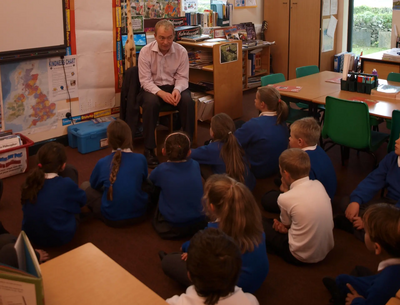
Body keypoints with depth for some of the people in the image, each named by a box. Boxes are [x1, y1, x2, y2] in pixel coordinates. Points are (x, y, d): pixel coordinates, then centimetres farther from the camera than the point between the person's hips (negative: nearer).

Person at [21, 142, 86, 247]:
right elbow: (82, 200, -2)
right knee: (69, 171, 2)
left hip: (31, 235, 4)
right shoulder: (66, 184, -25)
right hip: (60, 237, -4)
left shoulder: (31, 179, -13)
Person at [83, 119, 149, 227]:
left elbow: (94, 185, 7)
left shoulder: (102, 163, -14)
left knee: (85, 185, 16)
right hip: (139, 213, 2)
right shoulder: (141, 159, -11)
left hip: (113, 218, -2)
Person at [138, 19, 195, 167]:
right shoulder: (145, 52, -11)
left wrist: (177, 90, -26)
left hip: (174, 87, 2)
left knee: (188, 101, -29)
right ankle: (149, 149, -24)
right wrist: (161, 93, -30)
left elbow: (182, 77, -2)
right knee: (150, 102, -35)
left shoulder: (181, 51, -6)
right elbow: (145, 80, -12)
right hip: (152, 88, -2)